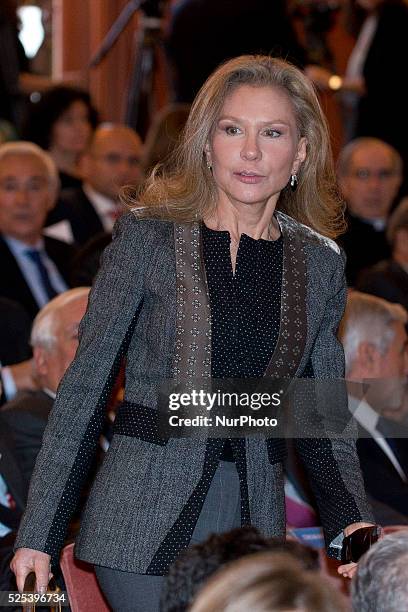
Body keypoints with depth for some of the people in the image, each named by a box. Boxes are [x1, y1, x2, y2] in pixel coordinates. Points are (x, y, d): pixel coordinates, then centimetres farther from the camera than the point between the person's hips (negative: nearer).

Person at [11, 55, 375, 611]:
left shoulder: (320, 263, 9)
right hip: (145, 523, -3)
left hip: (255, 521, 4)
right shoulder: (148, 236, -1)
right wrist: (38, 535, -5)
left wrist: (350, 523, -4)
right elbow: (85, 387, -1)